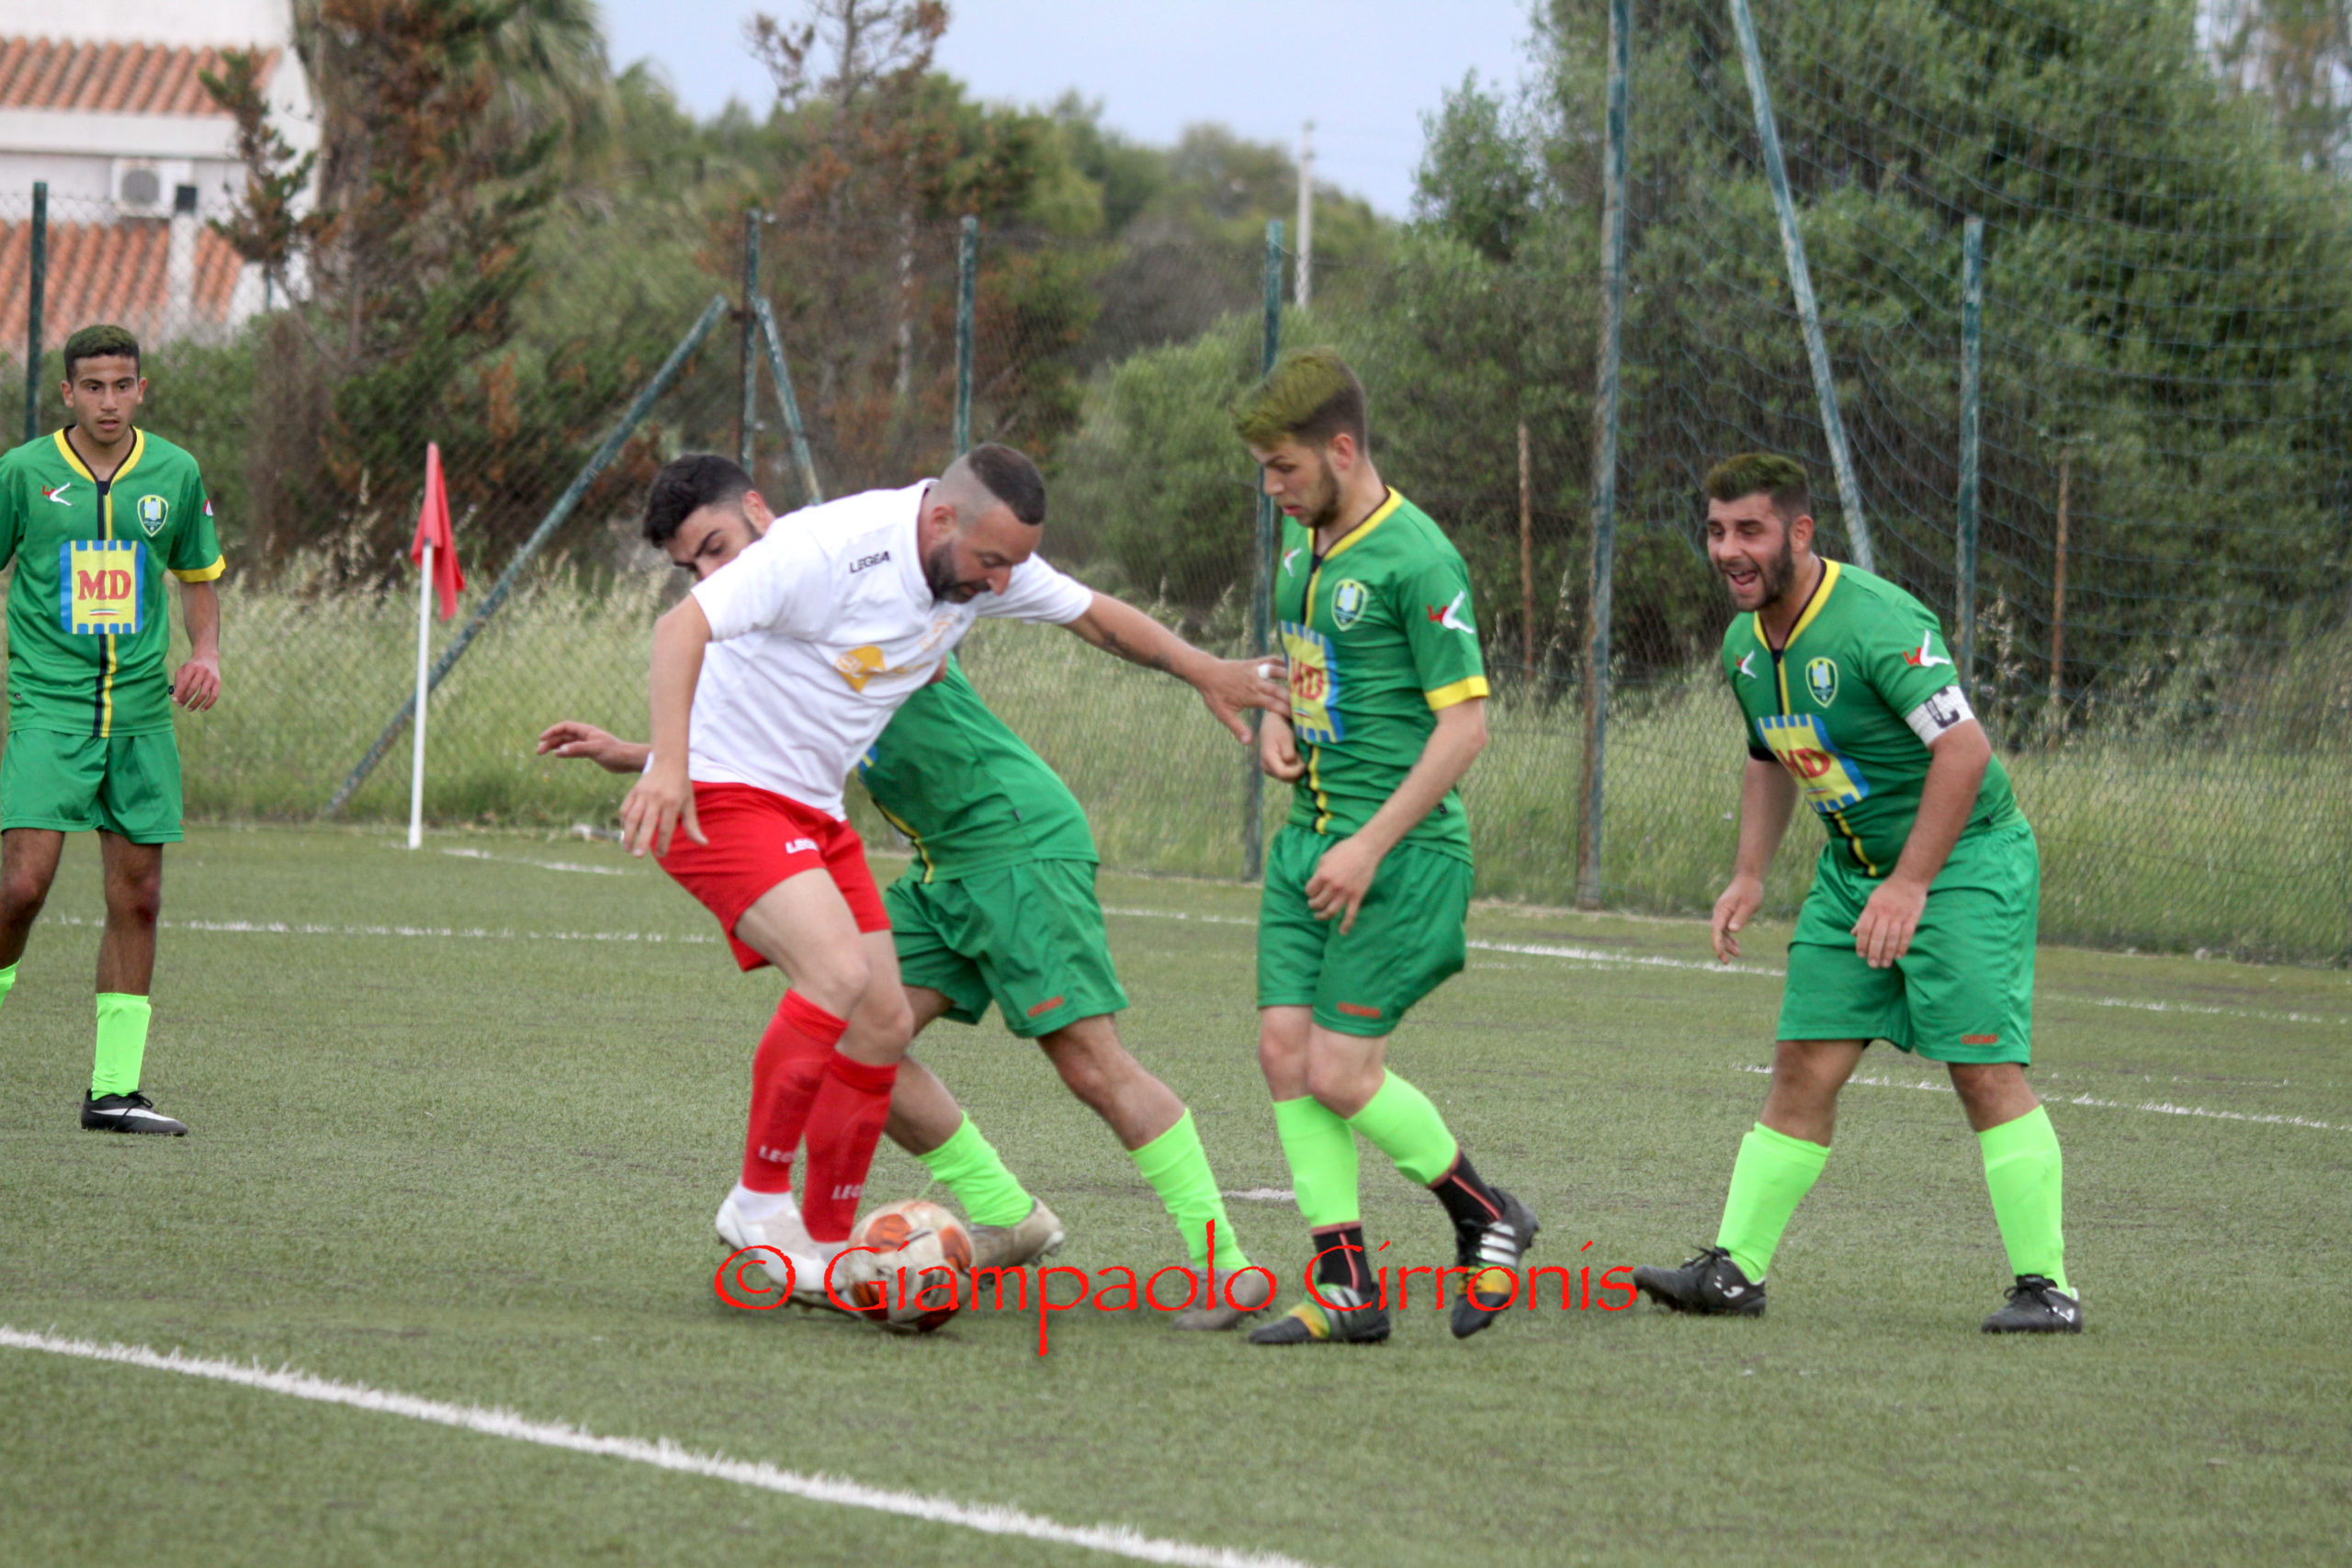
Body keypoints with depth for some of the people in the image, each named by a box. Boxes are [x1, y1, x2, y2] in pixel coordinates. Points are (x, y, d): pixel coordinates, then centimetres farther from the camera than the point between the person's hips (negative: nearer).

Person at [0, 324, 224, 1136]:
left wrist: (206, 652, 1)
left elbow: (199, 578, 19)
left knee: (137, 899, 2)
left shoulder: (175, 474, 5)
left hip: (141, 713, 3)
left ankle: (114, 1086, 8)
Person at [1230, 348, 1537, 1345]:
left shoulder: (1415, 559, -15)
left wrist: (1371, 845, -20)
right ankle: (1345, 1288, 5)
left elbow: (1465, 722, -16)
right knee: (1285, 1052, 0)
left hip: (1401, 848, -8)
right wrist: (1274, 721, 6)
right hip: (1309, 833, 8)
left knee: (1340, 1071, -10)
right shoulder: (1301, 541, 11)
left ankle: (1489, 1219, 12)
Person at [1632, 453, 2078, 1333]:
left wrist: (1910, 885, -28)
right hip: (1851, 866, 8)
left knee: (1985, 1069, -13)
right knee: (1804, 1068, 3)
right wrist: (1750, 876, 13)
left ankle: (2046, 1286, -10)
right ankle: (1735, 1269, 6)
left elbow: (1964, 749, -28)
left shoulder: (1877, 623, -23)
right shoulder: (1746, 644, 5)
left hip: (1963, 857, -8)